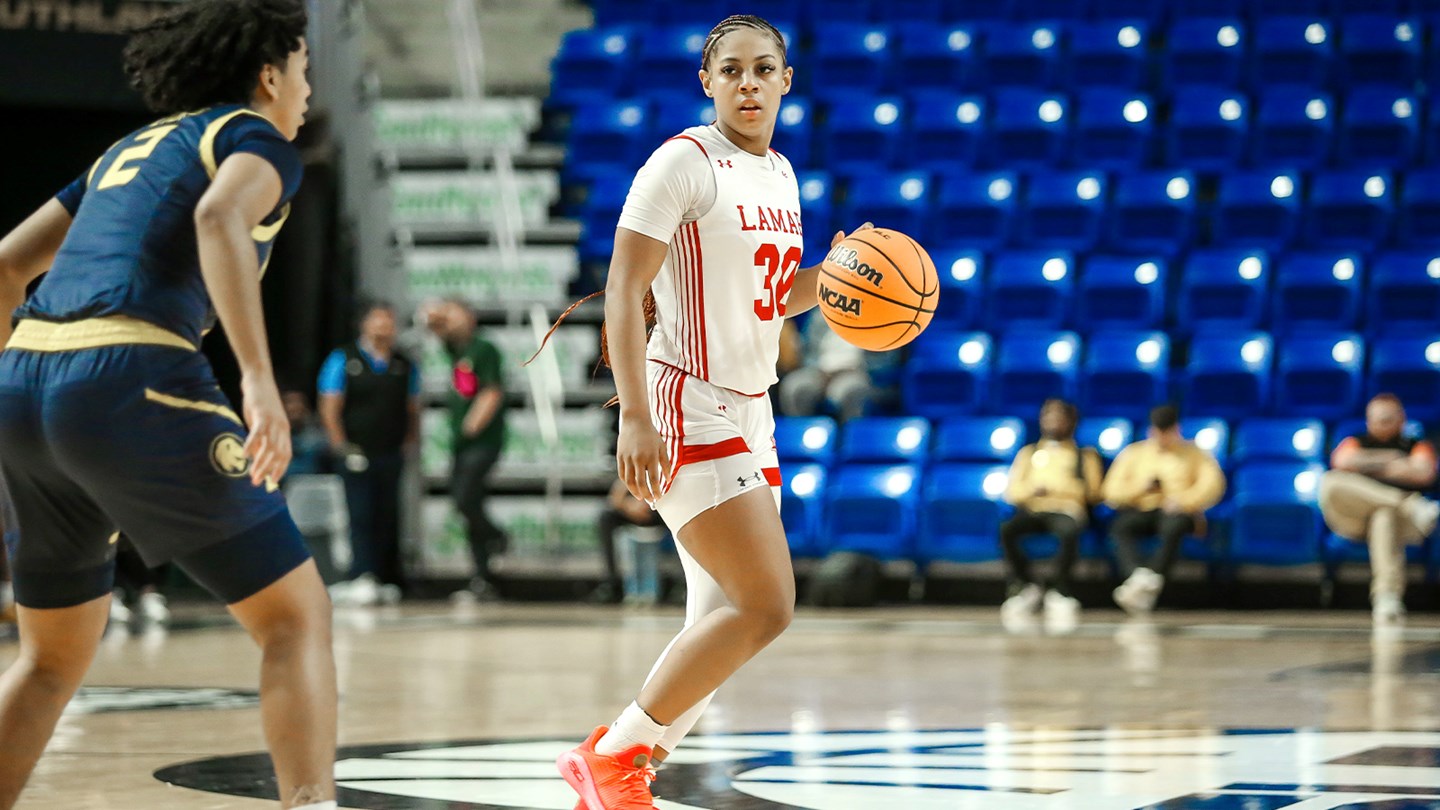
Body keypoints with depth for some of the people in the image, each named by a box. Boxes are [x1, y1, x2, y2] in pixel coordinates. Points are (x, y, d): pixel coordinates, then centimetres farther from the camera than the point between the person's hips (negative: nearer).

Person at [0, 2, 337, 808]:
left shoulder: (130, 151, 29)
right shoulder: (256, 139, 7)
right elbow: (219, 216, -17)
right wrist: (260, 378, -25)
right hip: (133, 385, -7)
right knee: (297, 616, 0)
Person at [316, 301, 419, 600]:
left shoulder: (404, 366, 11)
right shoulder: (343, 360, 1)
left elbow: (412, 408, 18)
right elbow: (329, 407, -2)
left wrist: (410, 442, 6)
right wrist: (341, 446, -8)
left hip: (391, 455, 3)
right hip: (357, 455, -3)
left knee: (387, 518, 5)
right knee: (361, 517, -9)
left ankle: (389, 578, 11)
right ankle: (363, 578, -12)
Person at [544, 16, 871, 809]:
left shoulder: (780, 174, 15)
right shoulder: (682, 163, -11)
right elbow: (624, 290, -15)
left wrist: (829, 276, 4)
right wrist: (634, 415, -25)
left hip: (748, 415, 9)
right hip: (688, 411, -9)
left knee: (724, 623, 8)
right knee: (768, 605, -16)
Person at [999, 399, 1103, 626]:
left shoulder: (1085, 456, 18)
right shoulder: (1029, 453, 23)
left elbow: (1093, 492, 6)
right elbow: (1012, 492, 13)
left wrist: (1054, 489, -4)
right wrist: (1032, 490, -9)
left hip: (1065, 511, -2)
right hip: (1032, 511, 2)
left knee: (1070, 532, -39)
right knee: (1006, 530, -32)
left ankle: (1059, 591, -24)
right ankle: (1026, 587, -18)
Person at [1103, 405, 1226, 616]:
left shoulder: (1194, 454, 14)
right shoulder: (1133, 453, 19)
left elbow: (1213, 484, -4)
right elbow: (1112, 491, 10)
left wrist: (1182, 501, -20)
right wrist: (1141, 488, -10)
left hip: (1178, 514, -2)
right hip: (1142, 512, 2)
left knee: (1174, 526, -40)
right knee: (1120, 526, -34)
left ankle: (1152, 580, -52)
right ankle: (1139, 576, -55)